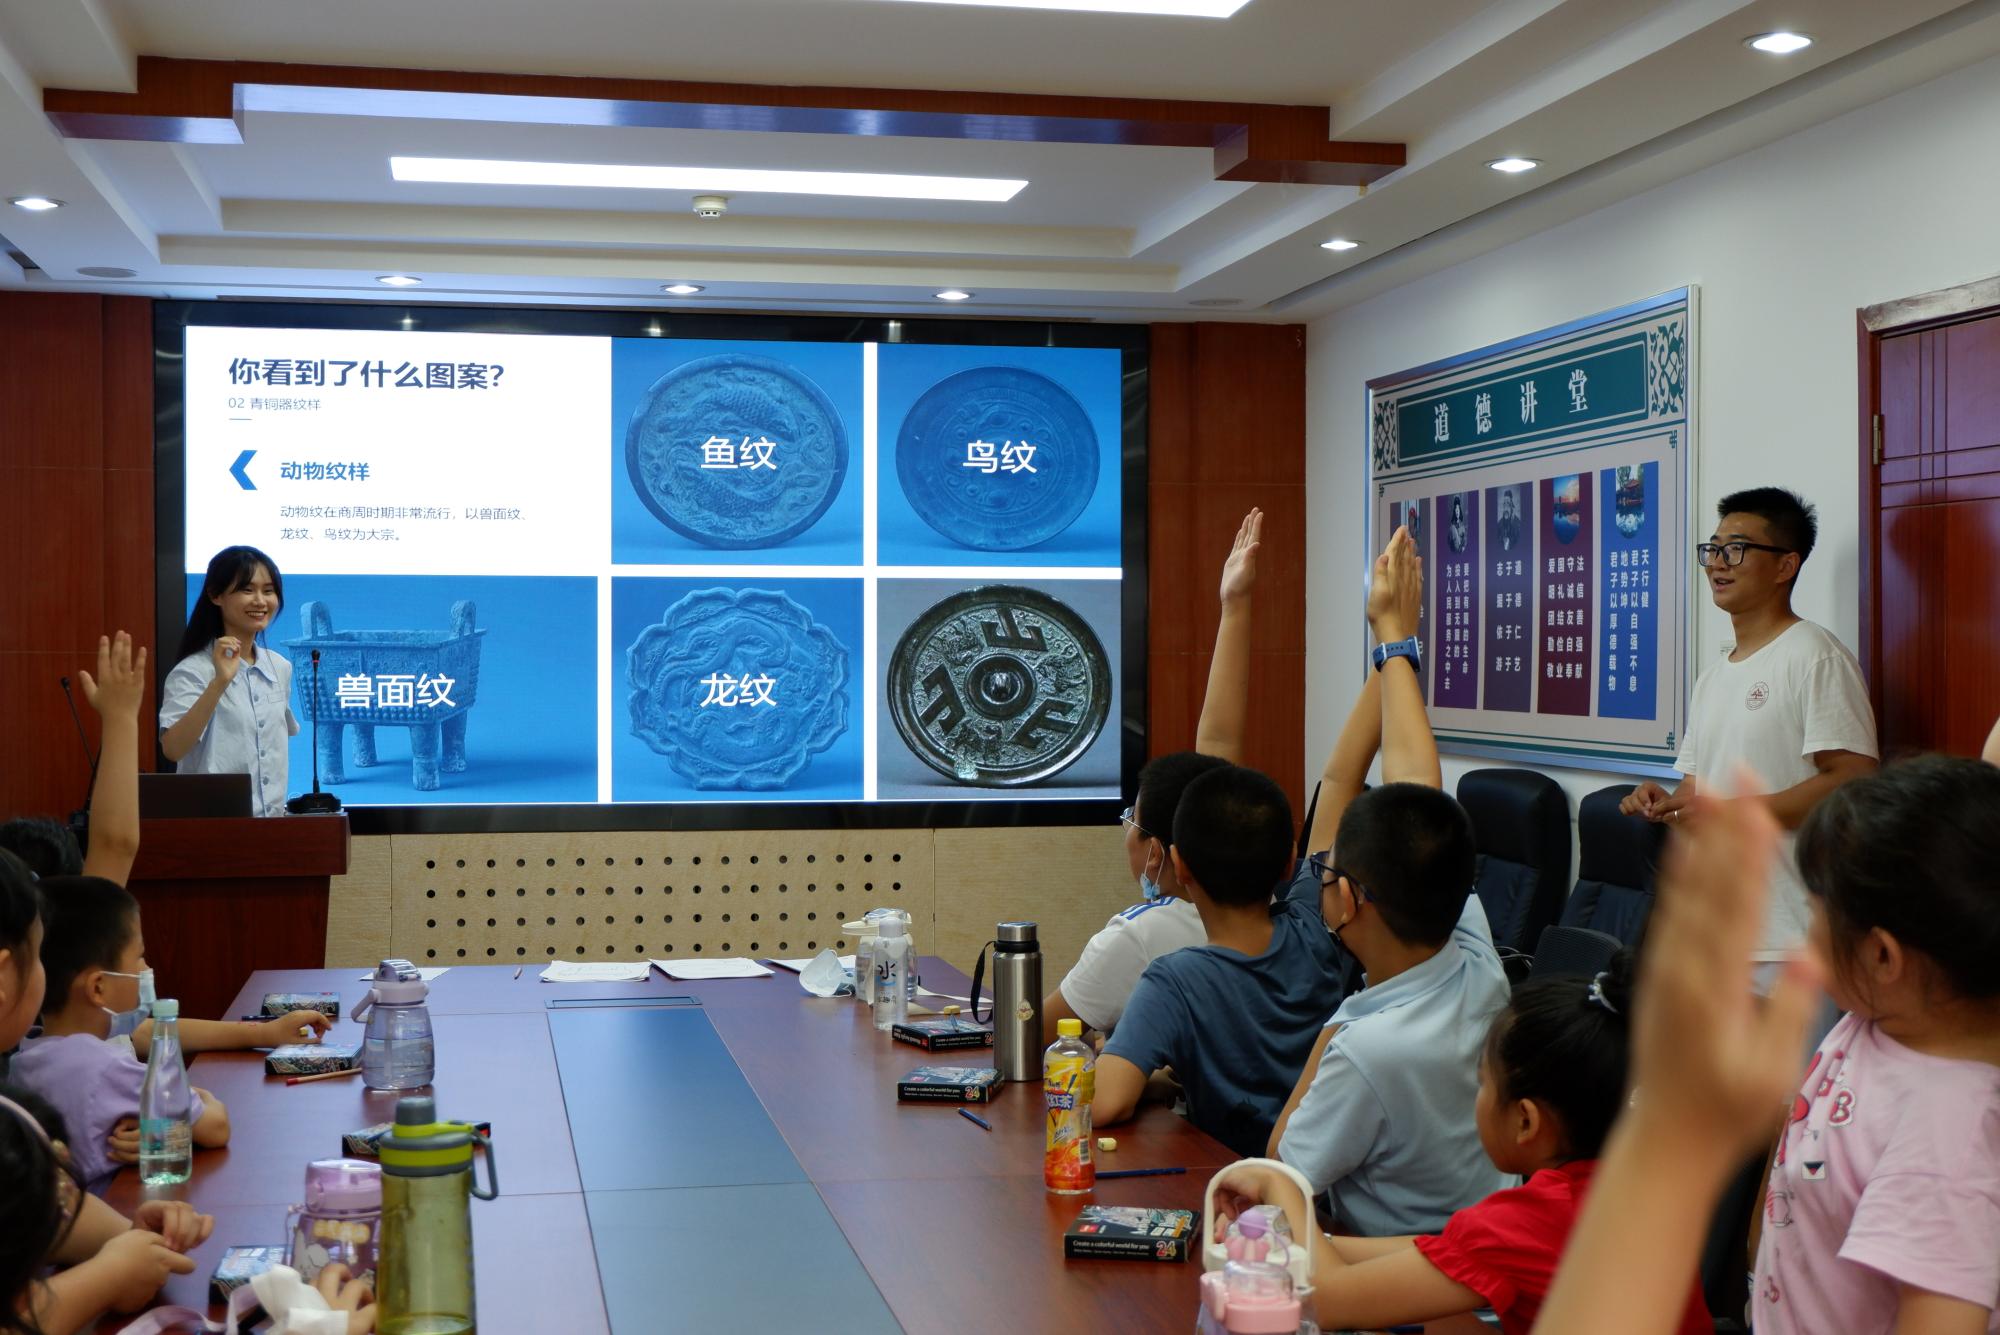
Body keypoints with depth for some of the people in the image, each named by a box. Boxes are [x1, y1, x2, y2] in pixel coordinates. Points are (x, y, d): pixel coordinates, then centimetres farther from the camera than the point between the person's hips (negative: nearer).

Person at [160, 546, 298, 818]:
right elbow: (172, 749, -25)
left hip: (272, 821, 6)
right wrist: (220, 683, -31)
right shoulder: (192, 672, -12)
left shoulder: (280, 667, 7)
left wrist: (278, 814, 16)